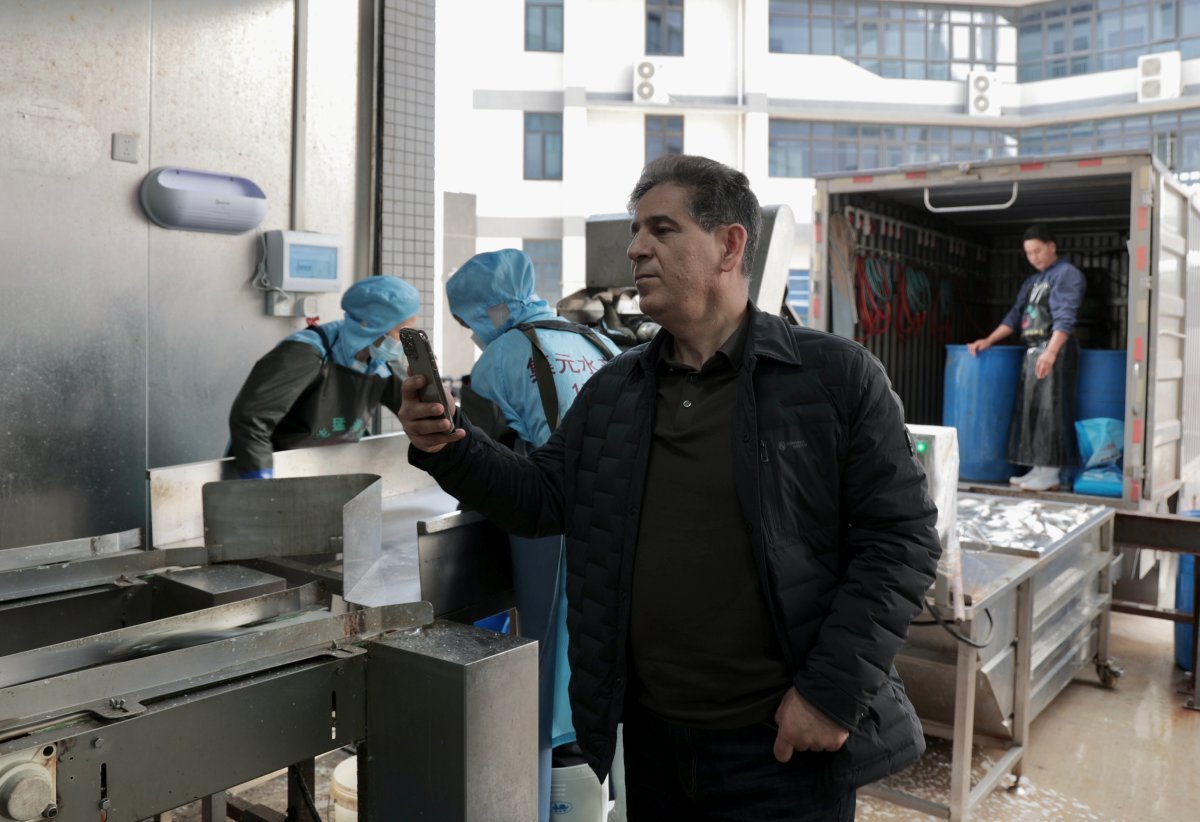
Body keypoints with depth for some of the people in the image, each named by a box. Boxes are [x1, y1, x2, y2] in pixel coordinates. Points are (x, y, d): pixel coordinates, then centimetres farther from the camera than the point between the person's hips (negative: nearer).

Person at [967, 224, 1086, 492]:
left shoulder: (1067, 274, -5)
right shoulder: (1032, 281, 21)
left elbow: (1065, 318, -17)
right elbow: (1015, 316, 19)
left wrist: (1050, 352, -28)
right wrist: (988, 340, 8)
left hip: (1055, 350, -8)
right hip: (1032, 350, 8)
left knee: (1049, 409, -9)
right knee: (1029, 409, 7)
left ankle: (1050, 473, -6)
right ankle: (1038, 469, 13)